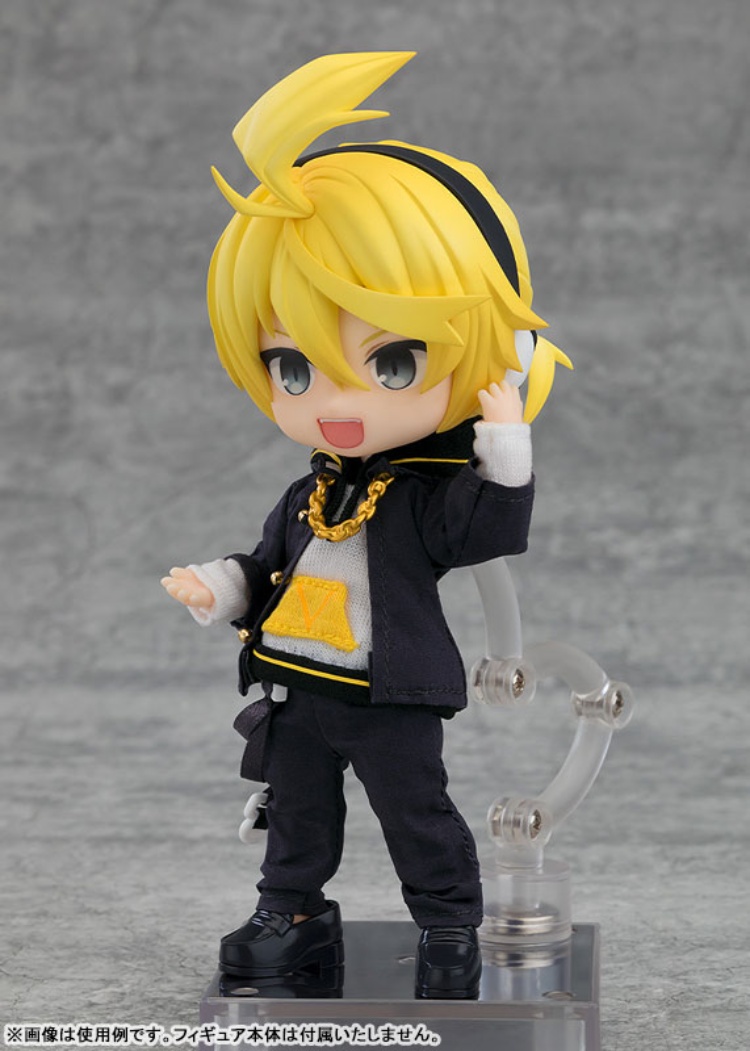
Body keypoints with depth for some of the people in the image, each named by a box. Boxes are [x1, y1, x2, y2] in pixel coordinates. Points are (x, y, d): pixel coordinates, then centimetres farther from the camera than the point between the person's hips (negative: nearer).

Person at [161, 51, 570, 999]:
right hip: (297, 695, 5)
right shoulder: (305, 500, 4)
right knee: (296, 813, 16)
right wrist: (217, 587, -2)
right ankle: (292, 918, 31)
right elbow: (265, 569, 14)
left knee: (418, 818, 4)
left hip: (393, 698, -5)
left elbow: (493, 535, -23)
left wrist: (505, 460, -29)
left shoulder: (428, 493, -11)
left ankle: (450, 931, 17)